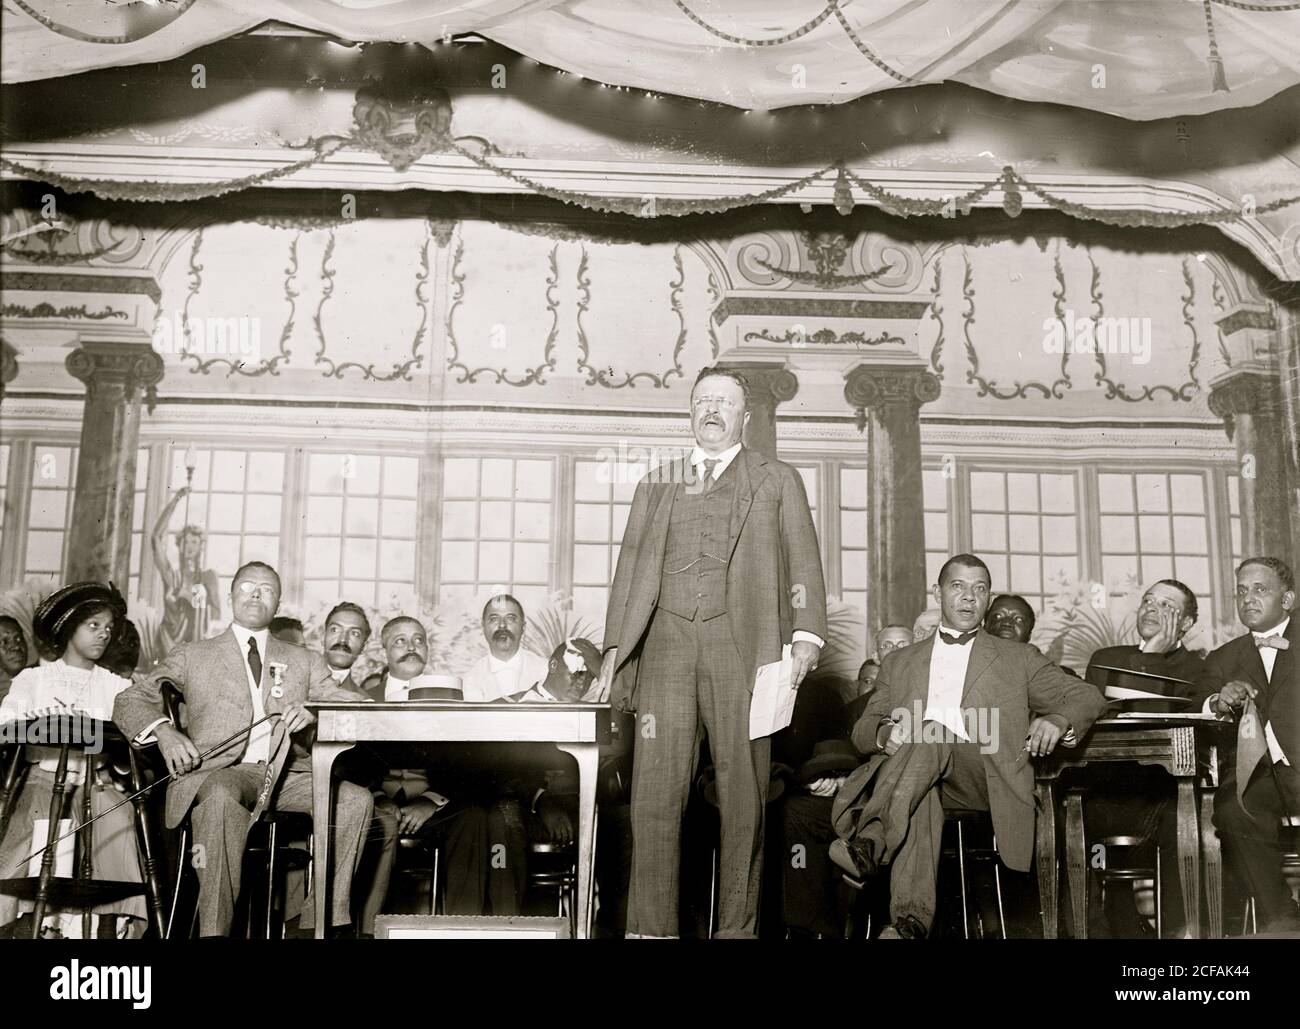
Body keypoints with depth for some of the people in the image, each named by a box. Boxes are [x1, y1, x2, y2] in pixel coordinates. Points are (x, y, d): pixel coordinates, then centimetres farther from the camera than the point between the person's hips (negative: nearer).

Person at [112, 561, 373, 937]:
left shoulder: (305, 662, 24)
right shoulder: (192, 656, 21)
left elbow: (355, 707, 12)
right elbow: (130, 701, 13)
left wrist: (316, 711, -12)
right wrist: (163, 731, -10)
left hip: (286, 773, 2)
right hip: (219, 770, -2)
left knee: (356, 798, -25)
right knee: (222, 796, -38)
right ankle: (215, 928, -34)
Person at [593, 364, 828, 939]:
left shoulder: (778, 481, 17)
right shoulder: (656, 485, 23)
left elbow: (803, 561, 7)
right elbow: (630, 569, 19)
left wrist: (805, 634, -9)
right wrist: (615, 646, 8)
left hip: (740, 641, -1)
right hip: (666, 640, 2)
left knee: (743, 793, -3)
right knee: (655, 790, -6)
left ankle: (738, 928, 5)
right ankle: (651, 929, -2)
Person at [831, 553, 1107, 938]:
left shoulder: (1019, 659, 23)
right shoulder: (900, 662, 26)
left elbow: (1088, 697, 16)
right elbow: (862, 729, 19)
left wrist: (1057, 720, -9)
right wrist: (884, 734, -8)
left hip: (982, 778, -1)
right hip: (907, 769, 1)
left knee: (932, 739, -34)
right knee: (921, 791, -37)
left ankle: (869, 844, -46)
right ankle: (911, 919, -49)